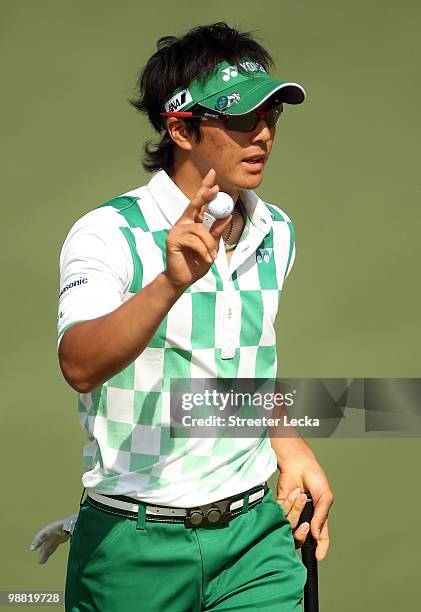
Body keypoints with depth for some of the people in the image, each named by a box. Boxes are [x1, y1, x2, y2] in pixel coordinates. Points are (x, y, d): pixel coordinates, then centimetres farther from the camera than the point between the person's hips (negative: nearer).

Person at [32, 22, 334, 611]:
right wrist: (171, 282, -42)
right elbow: (80, 365, -30)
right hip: (133, 546, -4)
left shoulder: (276, 234, 9)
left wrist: (290, 449, 14)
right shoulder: (110, 233, -12)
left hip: (255, 533, 5)